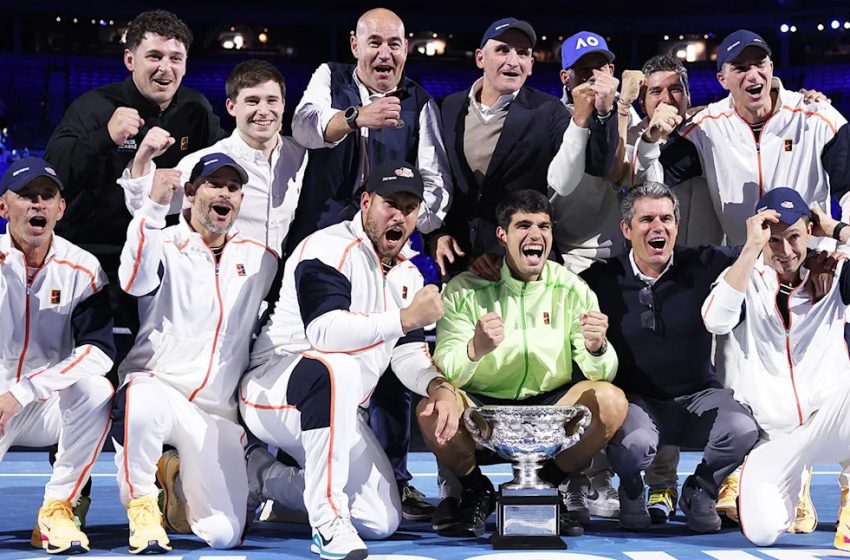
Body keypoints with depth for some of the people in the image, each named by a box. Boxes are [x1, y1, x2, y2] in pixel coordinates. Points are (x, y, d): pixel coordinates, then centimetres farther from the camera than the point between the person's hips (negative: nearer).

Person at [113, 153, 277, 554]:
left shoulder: (260, 259, 9)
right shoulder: (164, 245, -4)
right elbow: (136, 282, -26)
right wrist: (155, 206, -32)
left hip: (216, 414, 4)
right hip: (157, 384, -4)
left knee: (224, 535, -8)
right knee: (143, 399, -42)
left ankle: (176, 476, 26)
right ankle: (141, 506, -15)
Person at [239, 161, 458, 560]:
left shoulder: (407, 272, 10)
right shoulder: (329, 249, -17)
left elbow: (408, 350, 9)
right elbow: (324, 331, -32)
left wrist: (437, 386, -12)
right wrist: (405, 318, -31)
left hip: (337, 409, 8)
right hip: (271, 392, -8)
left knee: (382, 522, 2)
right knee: (338, 369, -41)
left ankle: (265, 477, 20)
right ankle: (328, 521, -33)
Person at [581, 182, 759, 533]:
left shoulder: (703, 266, 1)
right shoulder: (603, 280, -3)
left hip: (697, 395, 2)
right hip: (636, 399, -2)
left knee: (742, 431, -28)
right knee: (635, 445, -36)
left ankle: (699, 491, 7)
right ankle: (631, 492, 6)